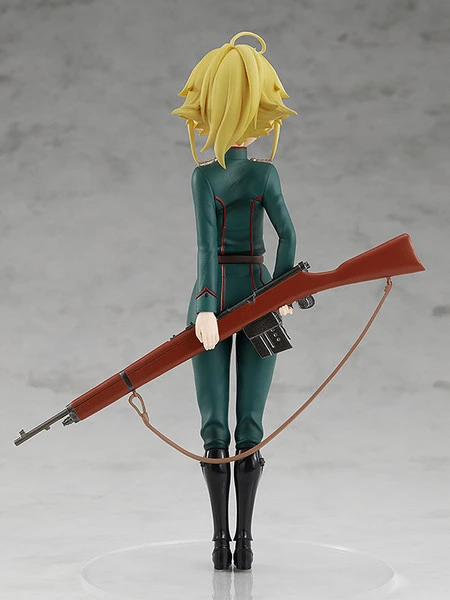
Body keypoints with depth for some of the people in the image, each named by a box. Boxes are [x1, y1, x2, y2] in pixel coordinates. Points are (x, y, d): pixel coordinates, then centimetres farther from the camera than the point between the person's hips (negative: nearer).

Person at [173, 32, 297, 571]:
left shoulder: (203, 175, -8)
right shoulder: (266, 173, -4)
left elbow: (207, 242, -18)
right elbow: (287, 235, -8)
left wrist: (205, 309, -26)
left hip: (213, 301, -1)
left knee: (214, 427, 3)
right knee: (250, 426, 3)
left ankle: (221, 541, 3)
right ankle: (244, 541, 1)